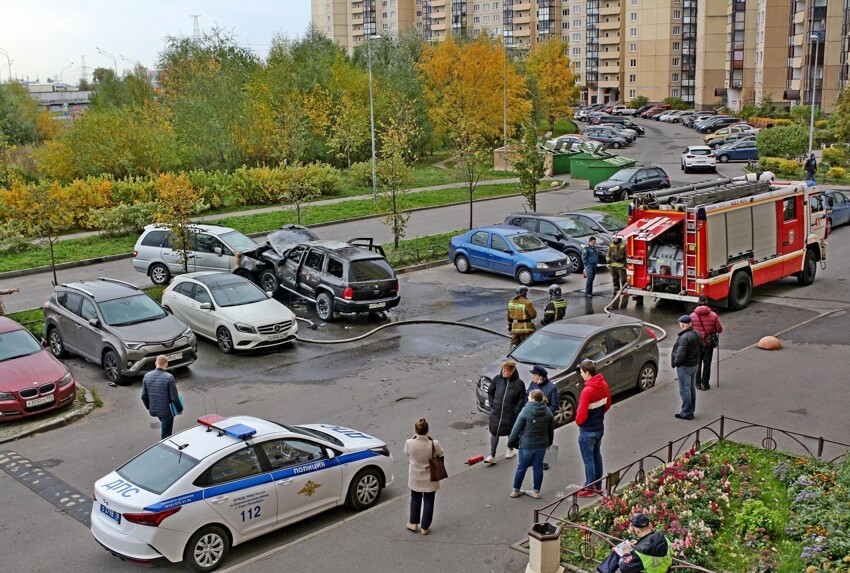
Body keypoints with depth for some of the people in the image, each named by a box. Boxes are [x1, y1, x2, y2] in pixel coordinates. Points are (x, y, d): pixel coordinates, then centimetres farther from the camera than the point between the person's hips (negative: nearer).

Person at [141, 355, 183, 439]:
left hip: (153, 410, 6)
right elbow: (174, 397, -17)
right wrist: (179, 409, -2)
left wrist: (149, 407, 18)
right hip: (166, 410, -5)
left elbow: (144, 396, 2)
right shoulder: (169, 377, -21)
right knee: (166, 434, 9)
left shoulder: (147, 376, -6)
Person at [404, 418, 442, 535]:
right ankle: (425, 527, 26)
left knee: (415, 499, 25)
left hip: (415, 478, 1)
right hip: (430, 479, -1)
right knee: (428, 502, 16)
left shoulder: (409, 443, -23)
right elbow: (441, 455, -5)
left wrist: (415, 437, 2)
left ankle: (413, 523, 37)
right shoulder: (434, 444, -26)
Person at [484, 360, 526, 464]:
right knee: (494, 433, 3)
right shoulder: (497, 379, -6)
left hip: (510, 414, -2)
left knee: (510, 432, 18)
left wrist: (516, 410, -12)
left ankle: (511, 449, 43)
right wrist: (492, 404, -1)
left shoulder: (519, 383, -13)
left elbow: (522, 399, -5)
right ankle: (492, 456, 8)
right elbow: (490, 392, 7)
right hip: (495, 412, 2)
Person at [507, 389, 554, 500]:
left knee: (522, 467, 8)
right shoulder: (548, 412, -1)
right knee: (538, 467, 12)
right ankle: (536, 491, 19)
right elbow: (551, 429, 9)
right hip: (542, 445, 4)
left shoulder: (525, 411, -16)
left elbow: (517, 429, -12)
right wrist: (549, 442, 22)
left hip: (526, 445, -3)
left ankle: (516, 490, 18)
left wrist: (511, 442, -1)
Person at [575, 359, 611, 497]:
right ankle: (598, 485, 31)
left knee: (588, 459, 4)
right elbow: (608, 404, 11)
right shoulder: (604, 386, -3)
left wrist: (578, 421, -4)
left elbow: (582, 414, -24)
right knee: (597, 456, 20)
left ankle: (589, 488, 14)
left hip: (587, 430, -8)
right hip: (600, 427, 8)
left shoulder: (587, 391, -28)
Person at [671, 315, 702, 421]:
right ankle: (691, 410, 30)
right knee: (692, 388, 19)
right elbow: (701, 350, 14)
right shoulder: (696, 334, 4)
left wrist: (675, 362, -12)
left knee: (685, 390, 0)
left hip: (685, 367, -10)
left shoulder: (684, 338, -27)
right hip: (695, 364, 10)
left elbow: (680, 354, -28)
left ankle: (686, 413, 7)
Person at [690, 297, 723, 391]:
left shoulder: (692, 316, -11)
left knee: (697, 363, 14)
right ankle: (705, 384, 15)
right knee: (707, 364, 10)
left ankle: (698, 384, 19)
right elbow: (719, 330, -7)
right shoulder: (713, 315, -11)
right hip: (708, 343, 0)